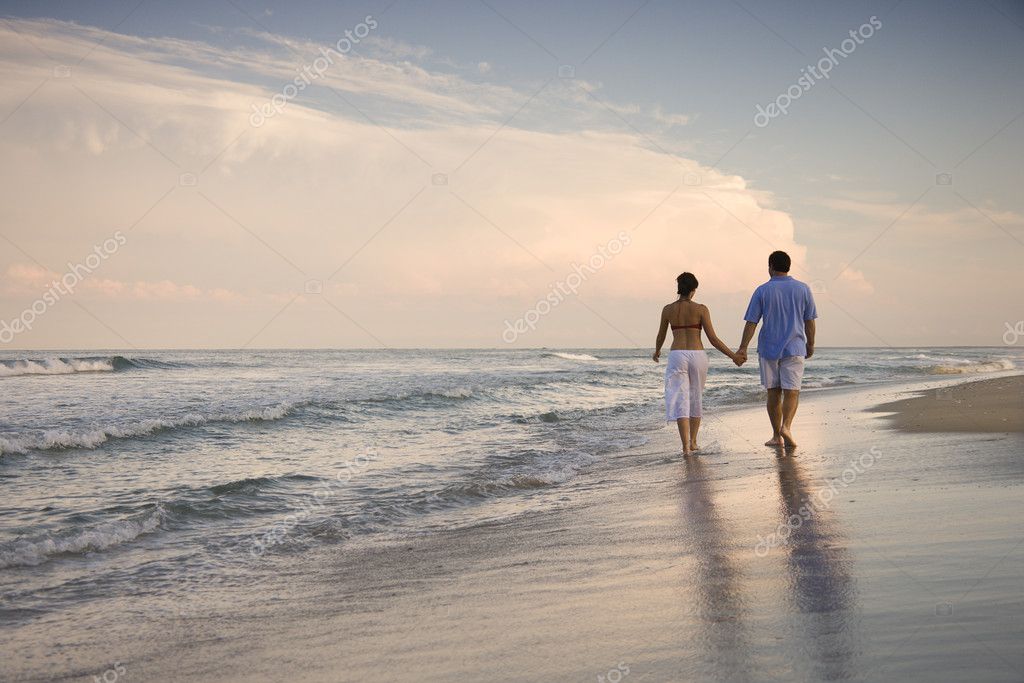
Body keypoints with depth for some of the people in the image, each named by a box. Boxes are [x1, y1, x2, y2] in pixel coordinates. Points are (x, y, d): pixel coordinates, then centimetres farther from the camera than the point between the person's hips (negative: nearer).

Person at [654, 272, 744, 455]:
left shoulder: (668, 309, 3)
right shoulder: (701, 309, -3)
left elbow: (660, 337, 15)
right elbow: (713, 339, -5)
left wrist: (657, 352, 37)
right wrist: (733, 356, 3)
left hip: (677, 357, 0)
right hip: (698, 356, 0)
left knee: (680, 401, -4)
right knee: (695, 399, 19)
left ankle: (686, 446, -17)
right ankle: (693, 441, 24)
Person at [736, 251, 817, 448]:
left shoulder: (762, 291, -3)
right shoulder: (803, 289, 1)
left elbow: (751, 322, -6)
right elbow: (809, 321, 5)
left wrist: (743, 348, -3)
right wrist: (810, 344, 17)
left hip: (768, 349, 0)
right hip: (794, 348, 0)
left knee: (774, 392, 9)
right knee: (791, 390, -2)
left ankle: (777, 435, 12)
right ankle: (786, 426, -24)